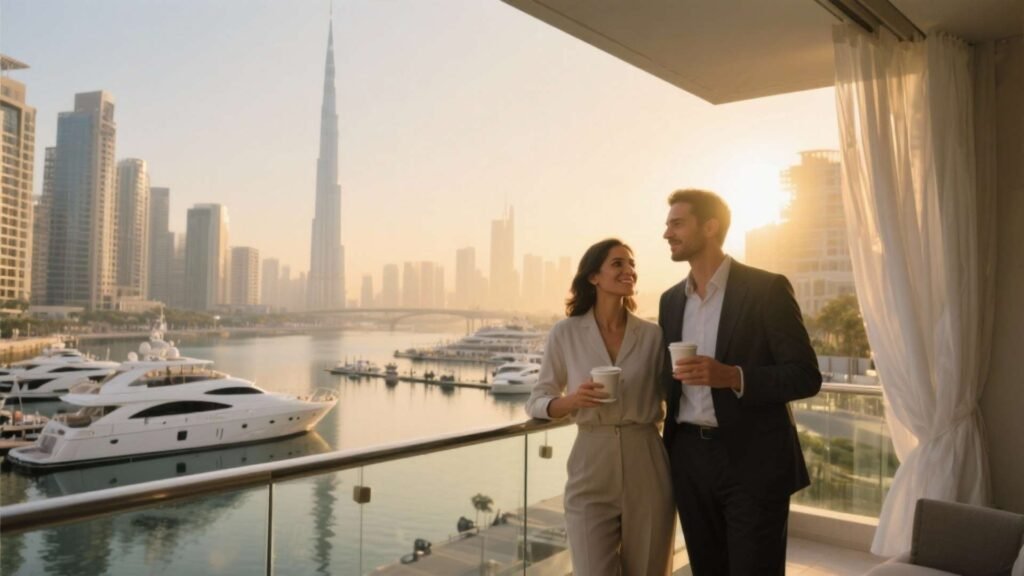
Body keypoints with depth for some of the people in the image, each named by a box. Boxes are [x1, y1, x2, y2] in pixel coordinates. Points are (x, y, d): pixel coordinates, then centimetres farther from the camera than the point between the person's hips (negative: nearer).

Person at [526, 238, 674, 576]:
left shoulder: (653, 335, 2)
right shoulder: (565, 333, -1)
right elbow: (535, 403, 2)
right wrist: (572, 400, -17)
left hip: (648, 472, 2)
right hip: (591, 472, -1)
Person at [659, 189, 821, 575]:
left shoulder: (766, 289, -8)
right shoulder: (671, 299, 9)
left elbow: (806, 376, -10)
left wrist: (733, 376, -25)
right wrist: (668, 450, 12)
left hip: (753, 461, -5)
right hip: (689, 459, 5)